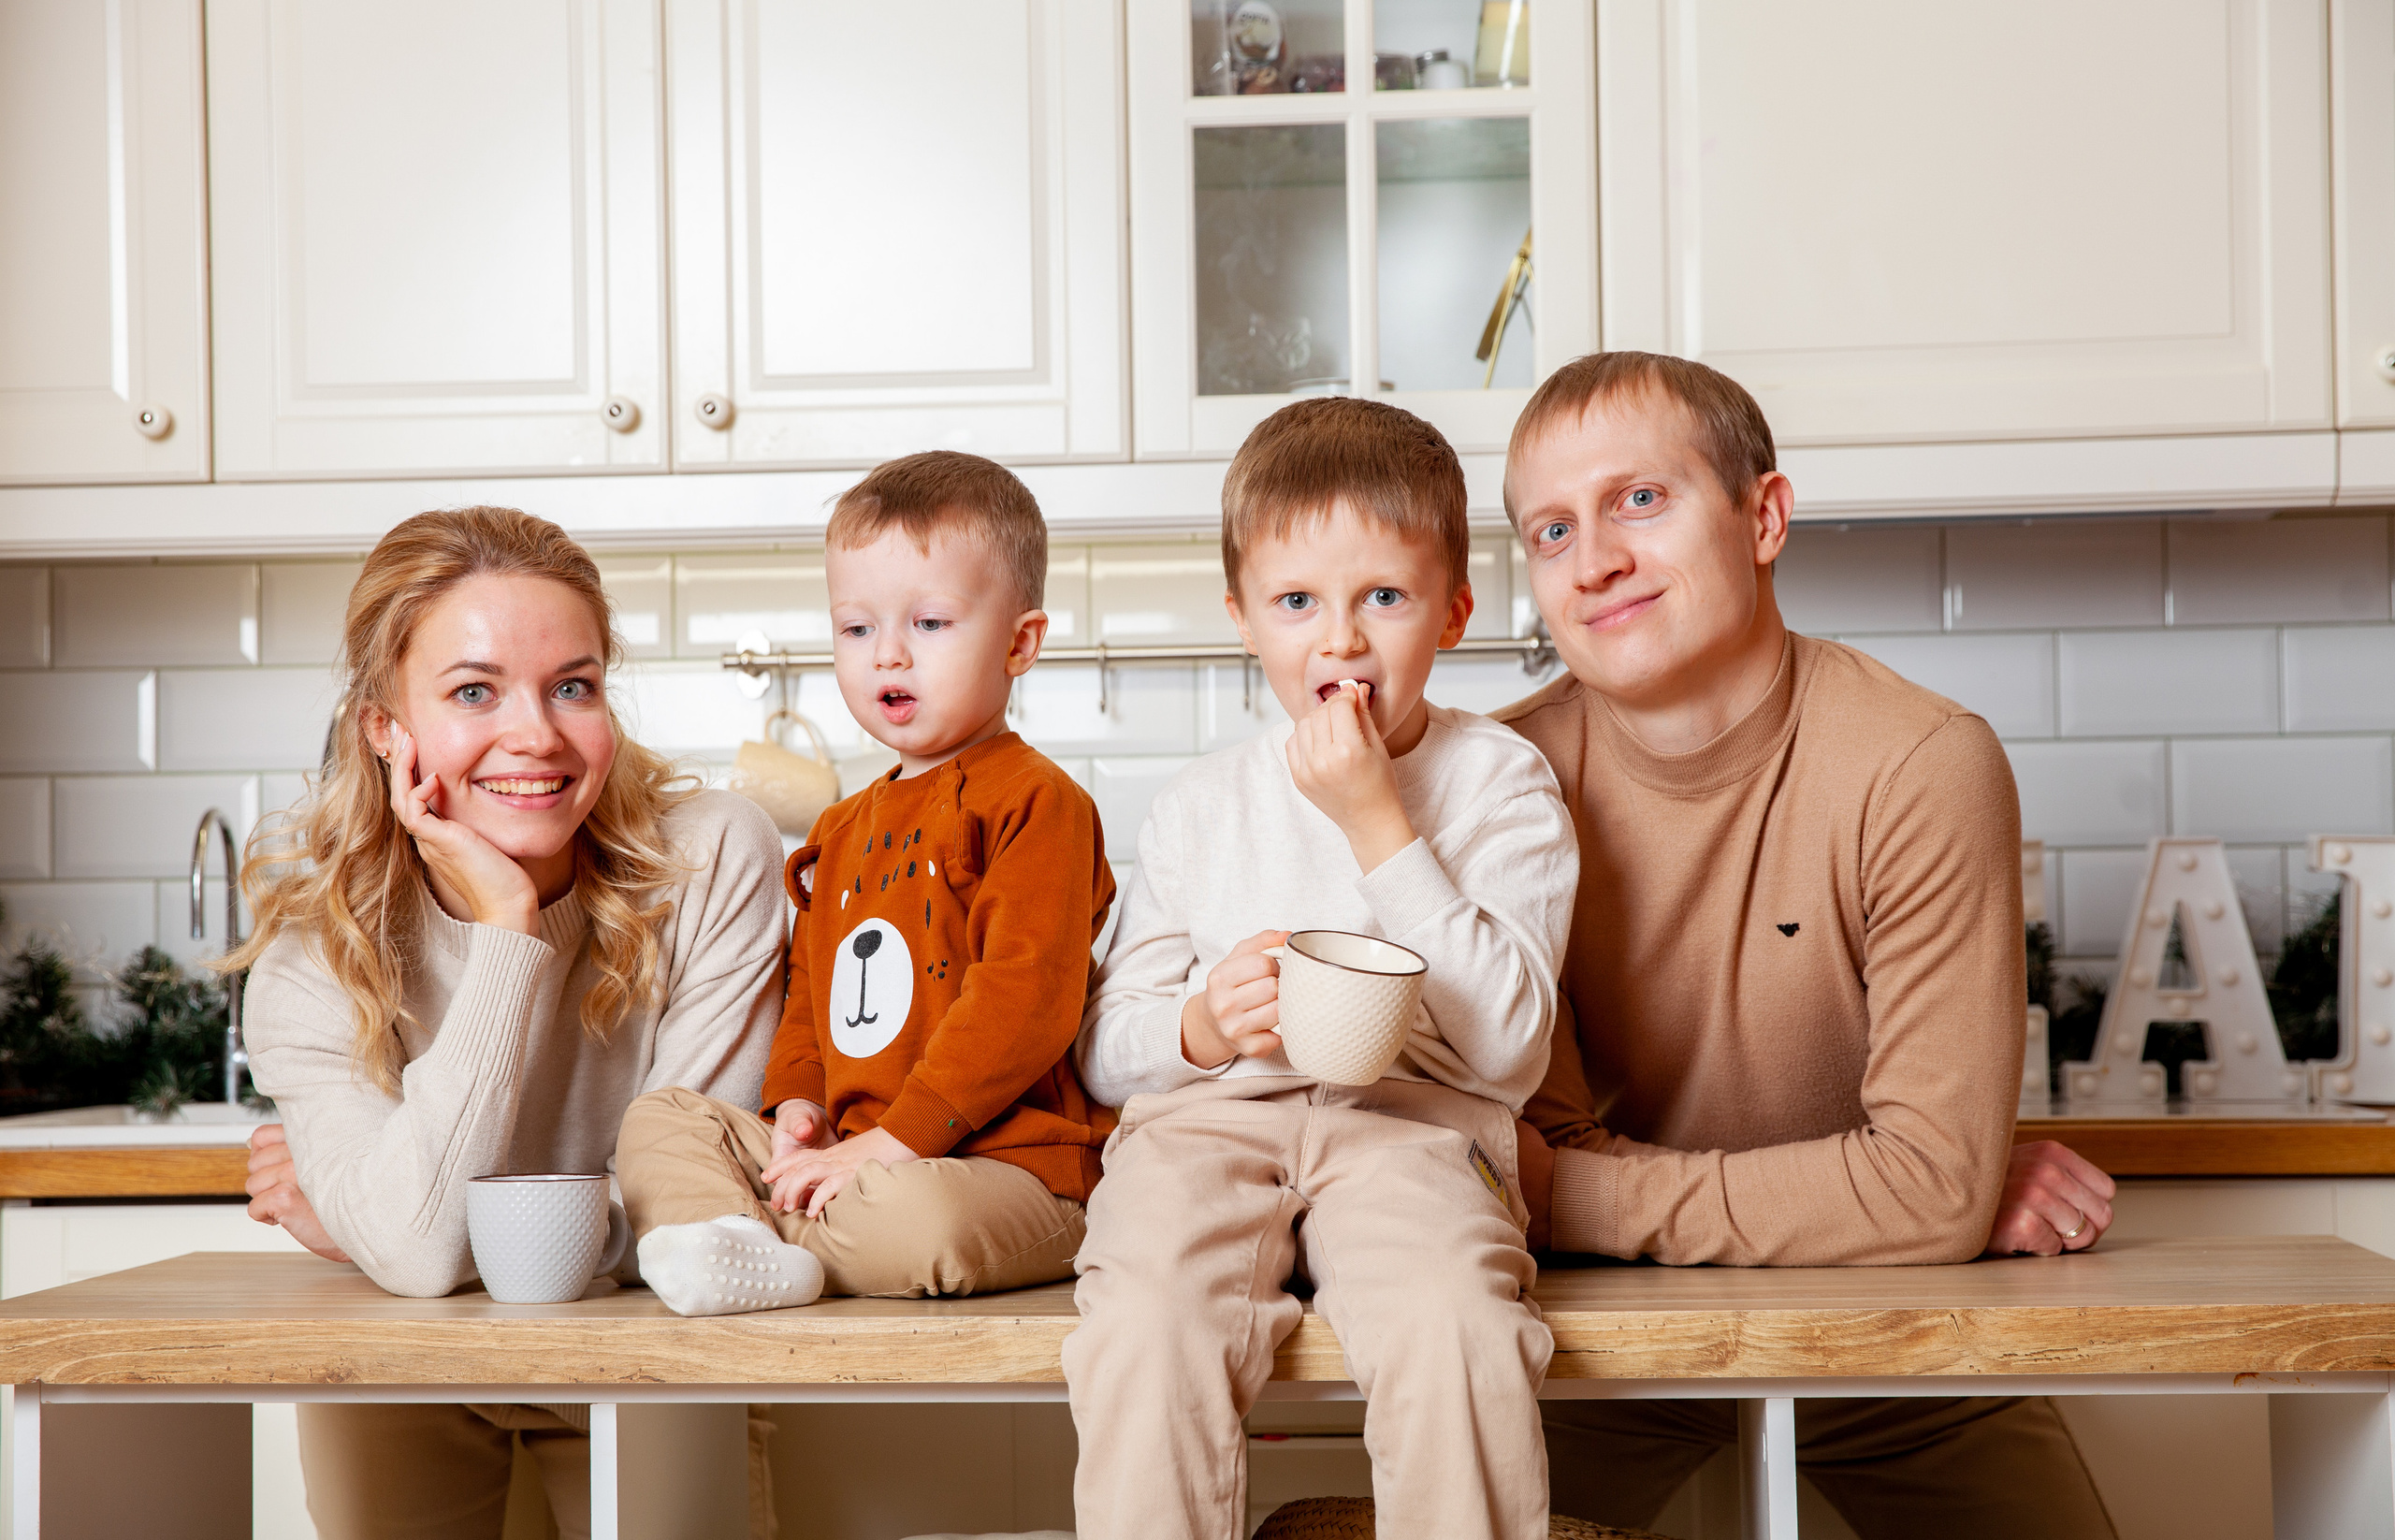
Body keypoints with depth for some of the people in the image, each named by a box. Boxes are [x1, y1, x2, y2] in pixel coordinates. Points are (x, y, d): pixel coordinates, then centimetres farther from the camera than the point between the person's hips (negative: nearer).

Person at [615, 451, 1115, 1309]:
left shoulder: (1035, 803, -8)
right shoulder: (844, 831, 21)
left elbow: (1026, 1001, -18)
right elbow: (810, 989, 26)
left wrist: (886, 1145, -20)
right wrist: (797, 1105, 3)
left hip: (1009, 1167, -8)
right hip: (846, 1151, 8)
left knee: (918, 1217, -38)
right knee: (659, 1118, 1)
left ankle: (733, 1228, -13)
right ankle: (757, 1257, -26)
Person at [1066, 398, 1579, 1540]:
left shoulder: (1499, 783, 6)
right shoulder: (1199, 806, 13)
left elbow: (1510, 1050, -7)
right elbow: (1103, 1046, 14)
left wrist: (1376, 822, -10)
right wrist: (1199, 1028, -10)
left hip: (1414, 1116, -1)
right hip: (1207, 1116, 2)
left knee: (1453, 1326, -32)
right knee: (1146, 1325, -29)